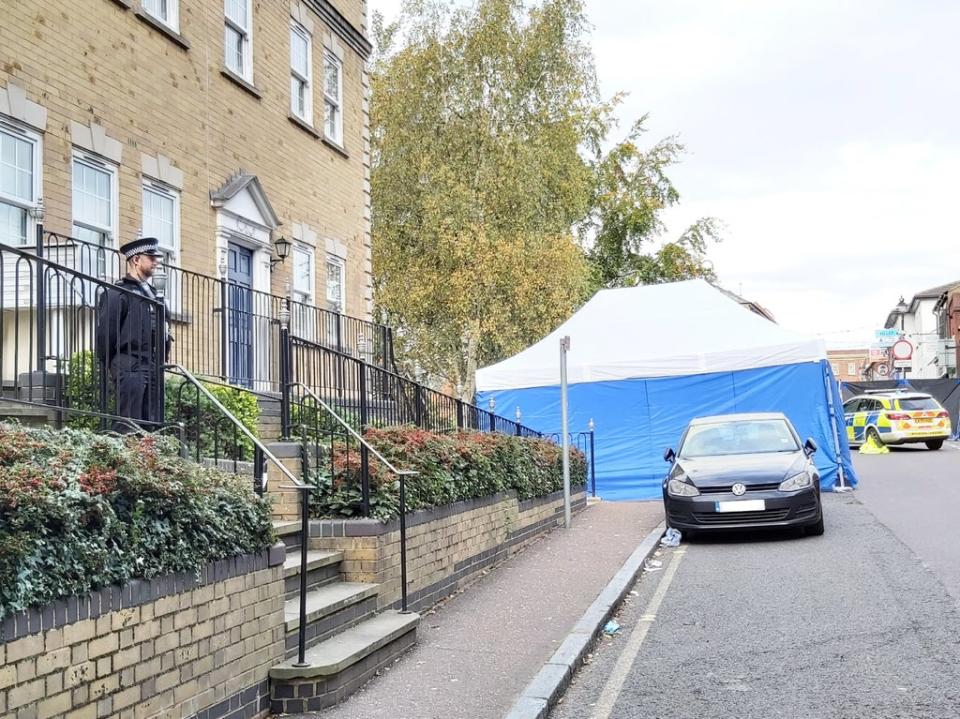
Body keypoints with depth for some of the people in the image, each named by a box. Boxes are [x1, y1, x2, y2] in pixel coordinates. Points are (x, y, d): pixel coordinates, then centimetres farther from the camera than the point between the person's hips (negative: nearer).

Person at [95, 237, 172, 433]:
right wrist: (111, 365, -4)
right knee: (128, 425, -10)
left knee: (152, 424, 7)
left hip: (153, 368, 8)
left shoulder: (150, 293, 20)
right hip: (131, 367, -8)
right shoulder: (118, 293, -5)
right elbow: (105, 332, -9)